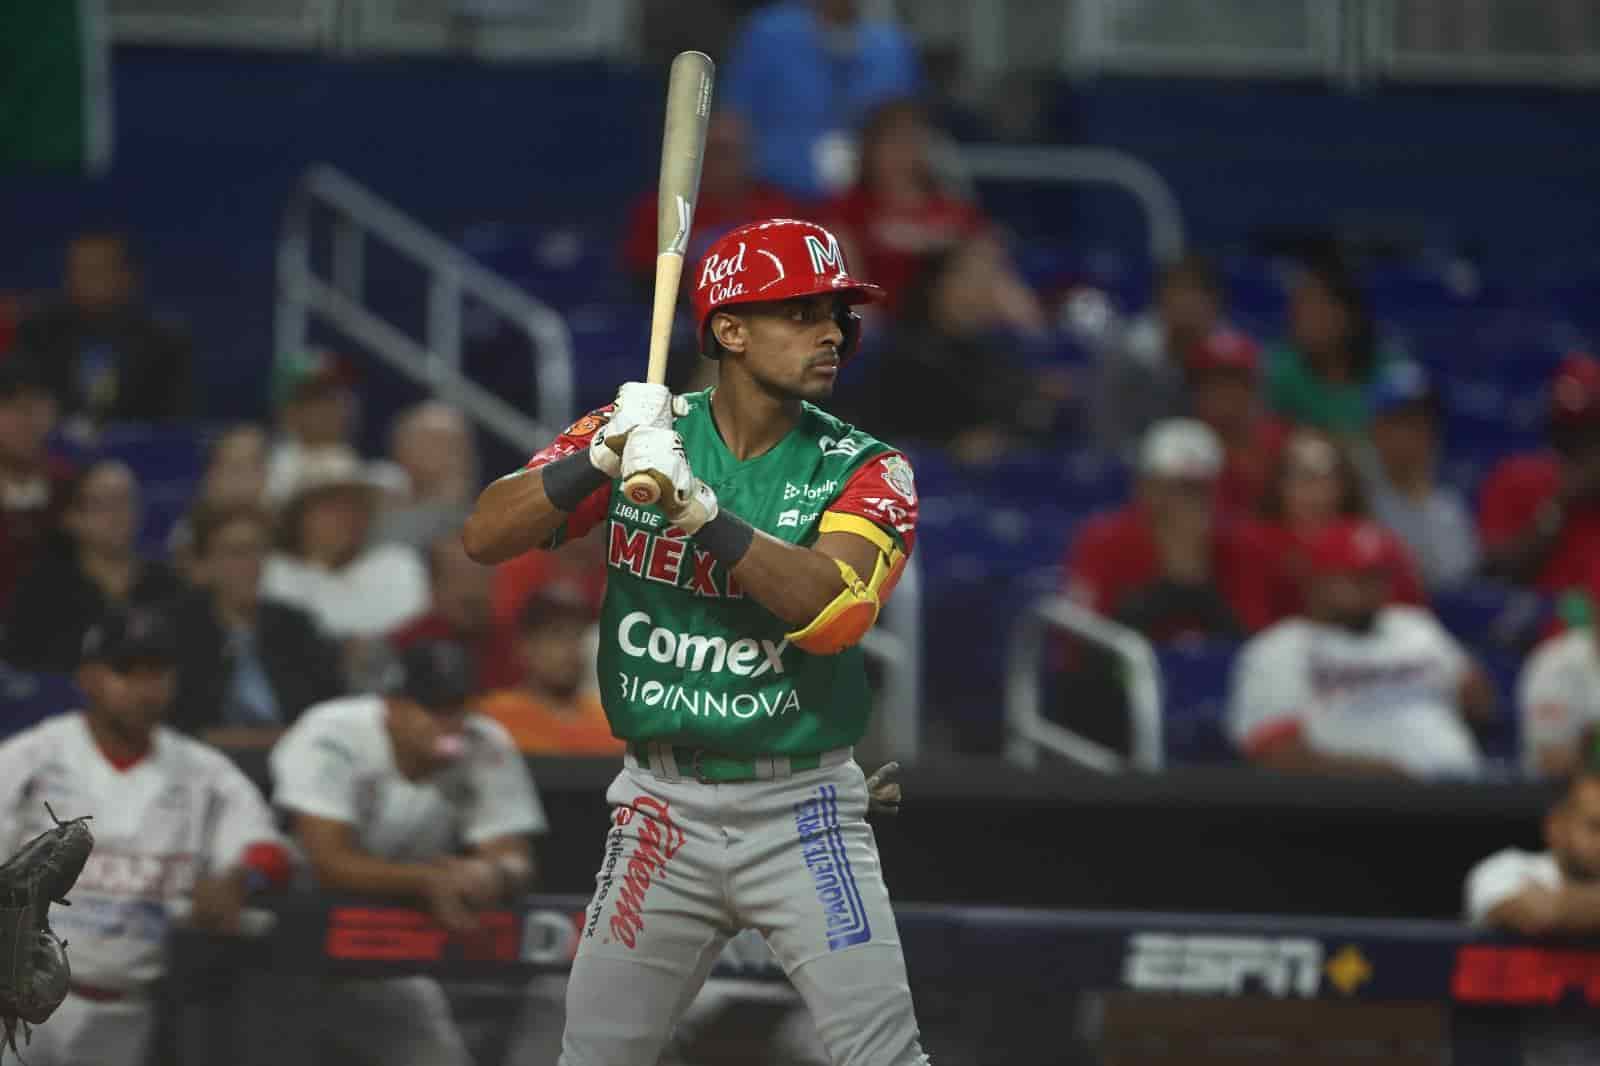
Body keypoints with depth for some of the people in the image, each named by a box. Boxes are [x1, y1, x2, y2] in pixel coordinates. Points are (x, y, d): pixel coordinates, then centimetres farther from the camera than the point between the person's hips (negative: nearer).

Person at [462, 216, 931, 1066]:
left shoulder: (864, 471, -5)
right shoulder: (633, 428, 1)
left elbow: (830, 610, -23)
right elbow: (484, 536, -8)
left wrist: (701, 509, -33)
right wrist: (598, 462, -24)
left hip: (800, 812, -2)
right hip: (662, 812, 2)